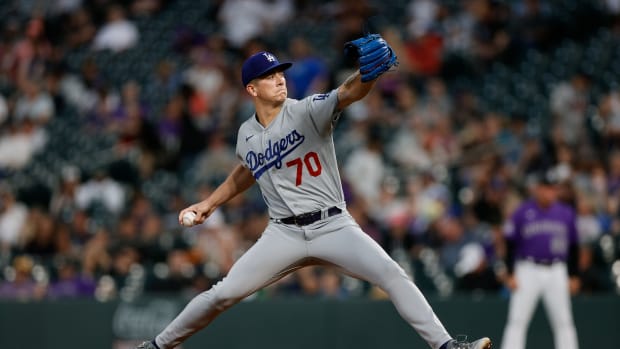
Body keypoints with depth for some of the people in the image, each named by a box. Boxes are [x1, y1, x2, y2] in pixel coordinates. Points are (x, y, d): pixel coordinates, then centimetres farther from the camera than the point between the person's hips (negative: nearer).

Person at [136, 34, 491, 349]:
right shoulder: (247, 135, 5)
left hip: (334, 226, -3)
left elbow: (347, 93, -29)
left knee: (393, 275, -20)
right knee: (223, 294, 0)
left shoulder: (308, 111, -9)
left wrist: (369, 73, -49)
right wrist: (210, 203, 27)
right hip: (285, 234, 3)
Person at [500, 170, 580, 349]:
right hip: (527, 271, -2)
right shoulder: (522, 212, -1)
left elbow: (573, 247, 14)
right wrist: (510, 274, -5)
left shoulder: (566, 213, 7)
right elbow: (510, 245, 1)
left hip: (557, 272, 2)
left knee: (564, 322, 2)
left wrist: (574, 276, 11)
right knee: (517, 321, -5)